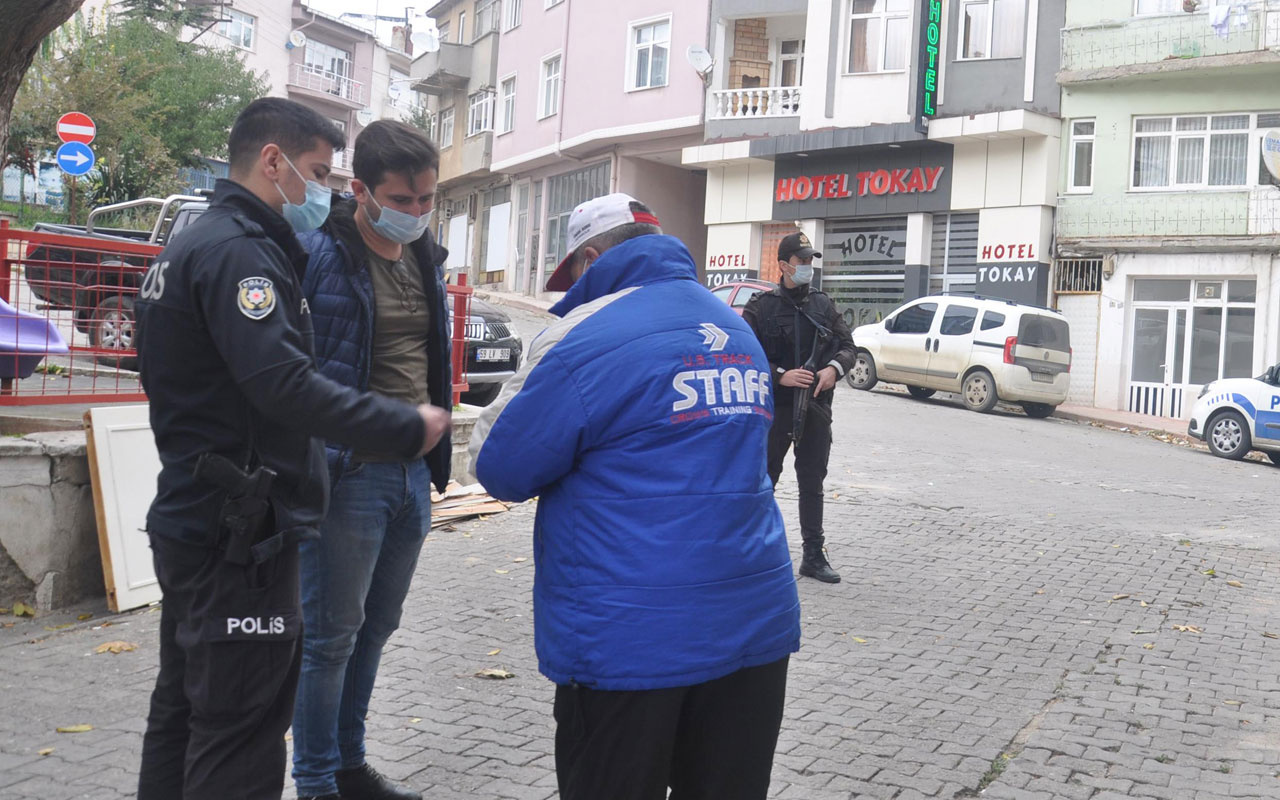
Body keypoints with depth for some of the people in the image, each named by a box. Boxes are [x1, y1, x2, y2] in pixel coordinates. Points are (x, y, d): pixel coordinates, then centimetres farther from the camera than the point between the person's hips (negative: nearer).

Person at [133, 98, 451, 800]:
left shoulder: (193, 245, 17)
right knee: (238, 739, -4)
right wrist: (407, 427, -21)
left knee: (183, 710, 20)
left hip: (190, 523, 11)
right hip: (239, 534, -11)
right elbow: (284, 383, -28)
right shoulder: (238, 250, -16)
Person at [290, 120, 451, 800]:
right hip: (348, 471, -7)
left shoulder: (426, 257, 11)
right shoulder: (317, 253, -11)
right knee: (331, 634, 2)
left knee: (375, 626, 16)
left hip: (413, 471, 7)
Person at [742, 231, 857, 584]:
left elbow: (848, 346, 11)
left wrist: (834, 368, -10)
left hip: (816, 407, 4)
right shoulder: (761, 306, -5)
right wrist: (781, 376, -20)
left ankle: (814, 555, 18)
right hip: (774, 407, -4)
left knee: (813, 482, 10)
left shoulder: (824, 305, 8)